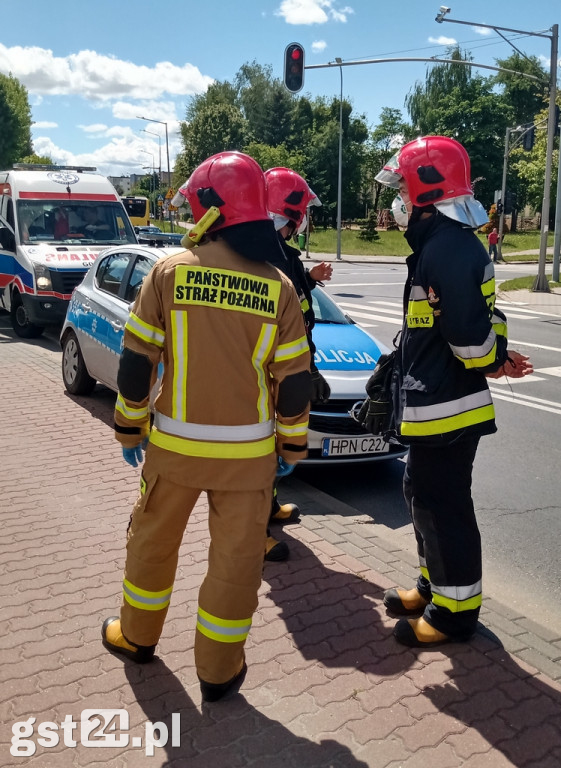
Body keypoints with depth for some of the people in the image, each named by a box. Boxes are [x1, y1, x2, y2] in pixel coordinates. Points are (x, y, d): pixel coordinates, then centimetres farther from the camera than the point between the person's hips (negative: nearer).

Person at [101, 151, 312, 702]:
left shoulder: (169, 273, -8)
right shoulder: (278, 288, -6)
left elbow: (136, 362, -5)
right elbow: (294, 381, -3)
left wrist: (129, 429, 8)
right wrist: (292, 445, 10)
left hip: (174, 445, 1)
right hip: (248, 451, 0)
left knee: (152, 539, 22)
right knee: (235, 557, 12)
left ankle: (137, 635, 42)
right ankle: (219, 670, 24)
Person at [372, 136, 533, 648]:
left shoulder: (450, 247, -20)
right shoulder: (440, 244, 13)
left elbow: (471, 330, -26)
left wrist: (491, 362, -7)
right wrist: (494, 359, 3)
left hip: (446, 407, -10)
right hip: (432, 403, 10)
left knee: (443, 504, 2)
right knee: (425, 495, 20)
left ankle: (456, 609, 18)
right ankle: (435, 585, 36)